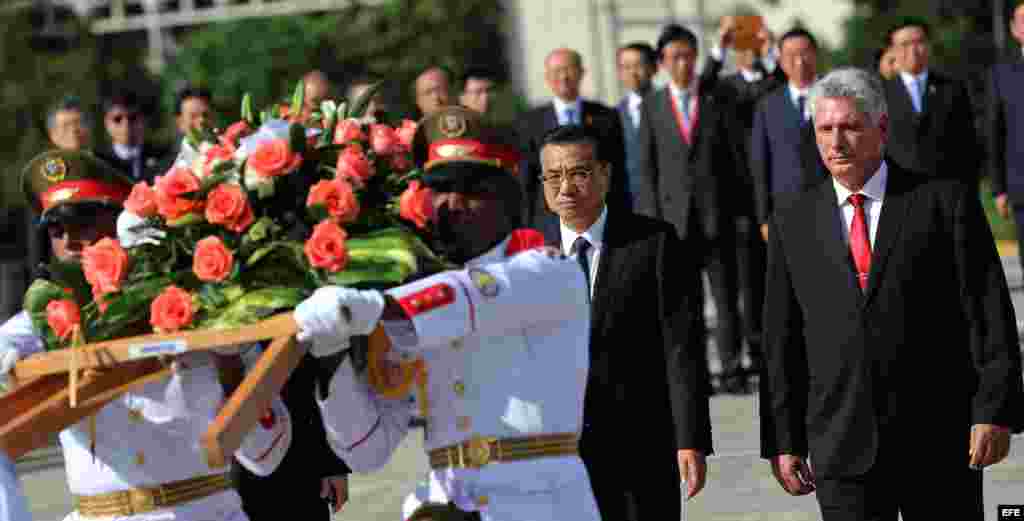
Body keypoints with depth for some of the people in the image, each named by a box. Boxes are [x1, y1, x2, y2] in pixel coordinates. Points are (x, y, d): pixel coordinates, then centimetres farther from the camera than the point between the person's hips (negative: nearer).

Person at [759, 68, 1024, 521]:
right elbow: (781, 343, 10)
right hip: (843, 449, 2)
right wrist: (782, 442, 5)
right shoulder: (792, 224, 9)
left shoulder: (946, 202, 0)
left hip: (938, 443, -2)